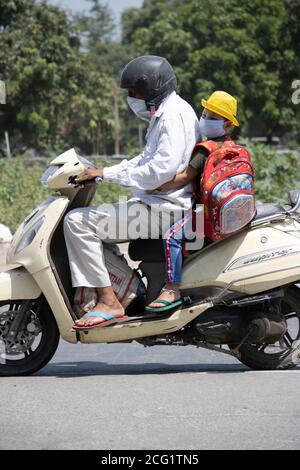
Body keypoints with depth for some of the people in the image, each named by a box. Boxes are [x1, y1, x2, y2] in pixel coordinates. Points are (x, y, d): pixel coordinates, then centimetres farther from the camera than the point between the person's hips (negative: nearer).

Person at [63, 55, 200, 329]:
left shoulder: (174, 114, -14)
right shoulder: (165, 113, 19)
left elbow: (160, 170, -25)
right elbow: (146, 160, 25)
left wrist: (106, 173, -21)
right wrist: (100, 173, 14)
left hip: (164, 208, -11)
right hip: (159, 205, 11)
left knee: (78, 221, -17)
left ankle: (109, 303, -19)